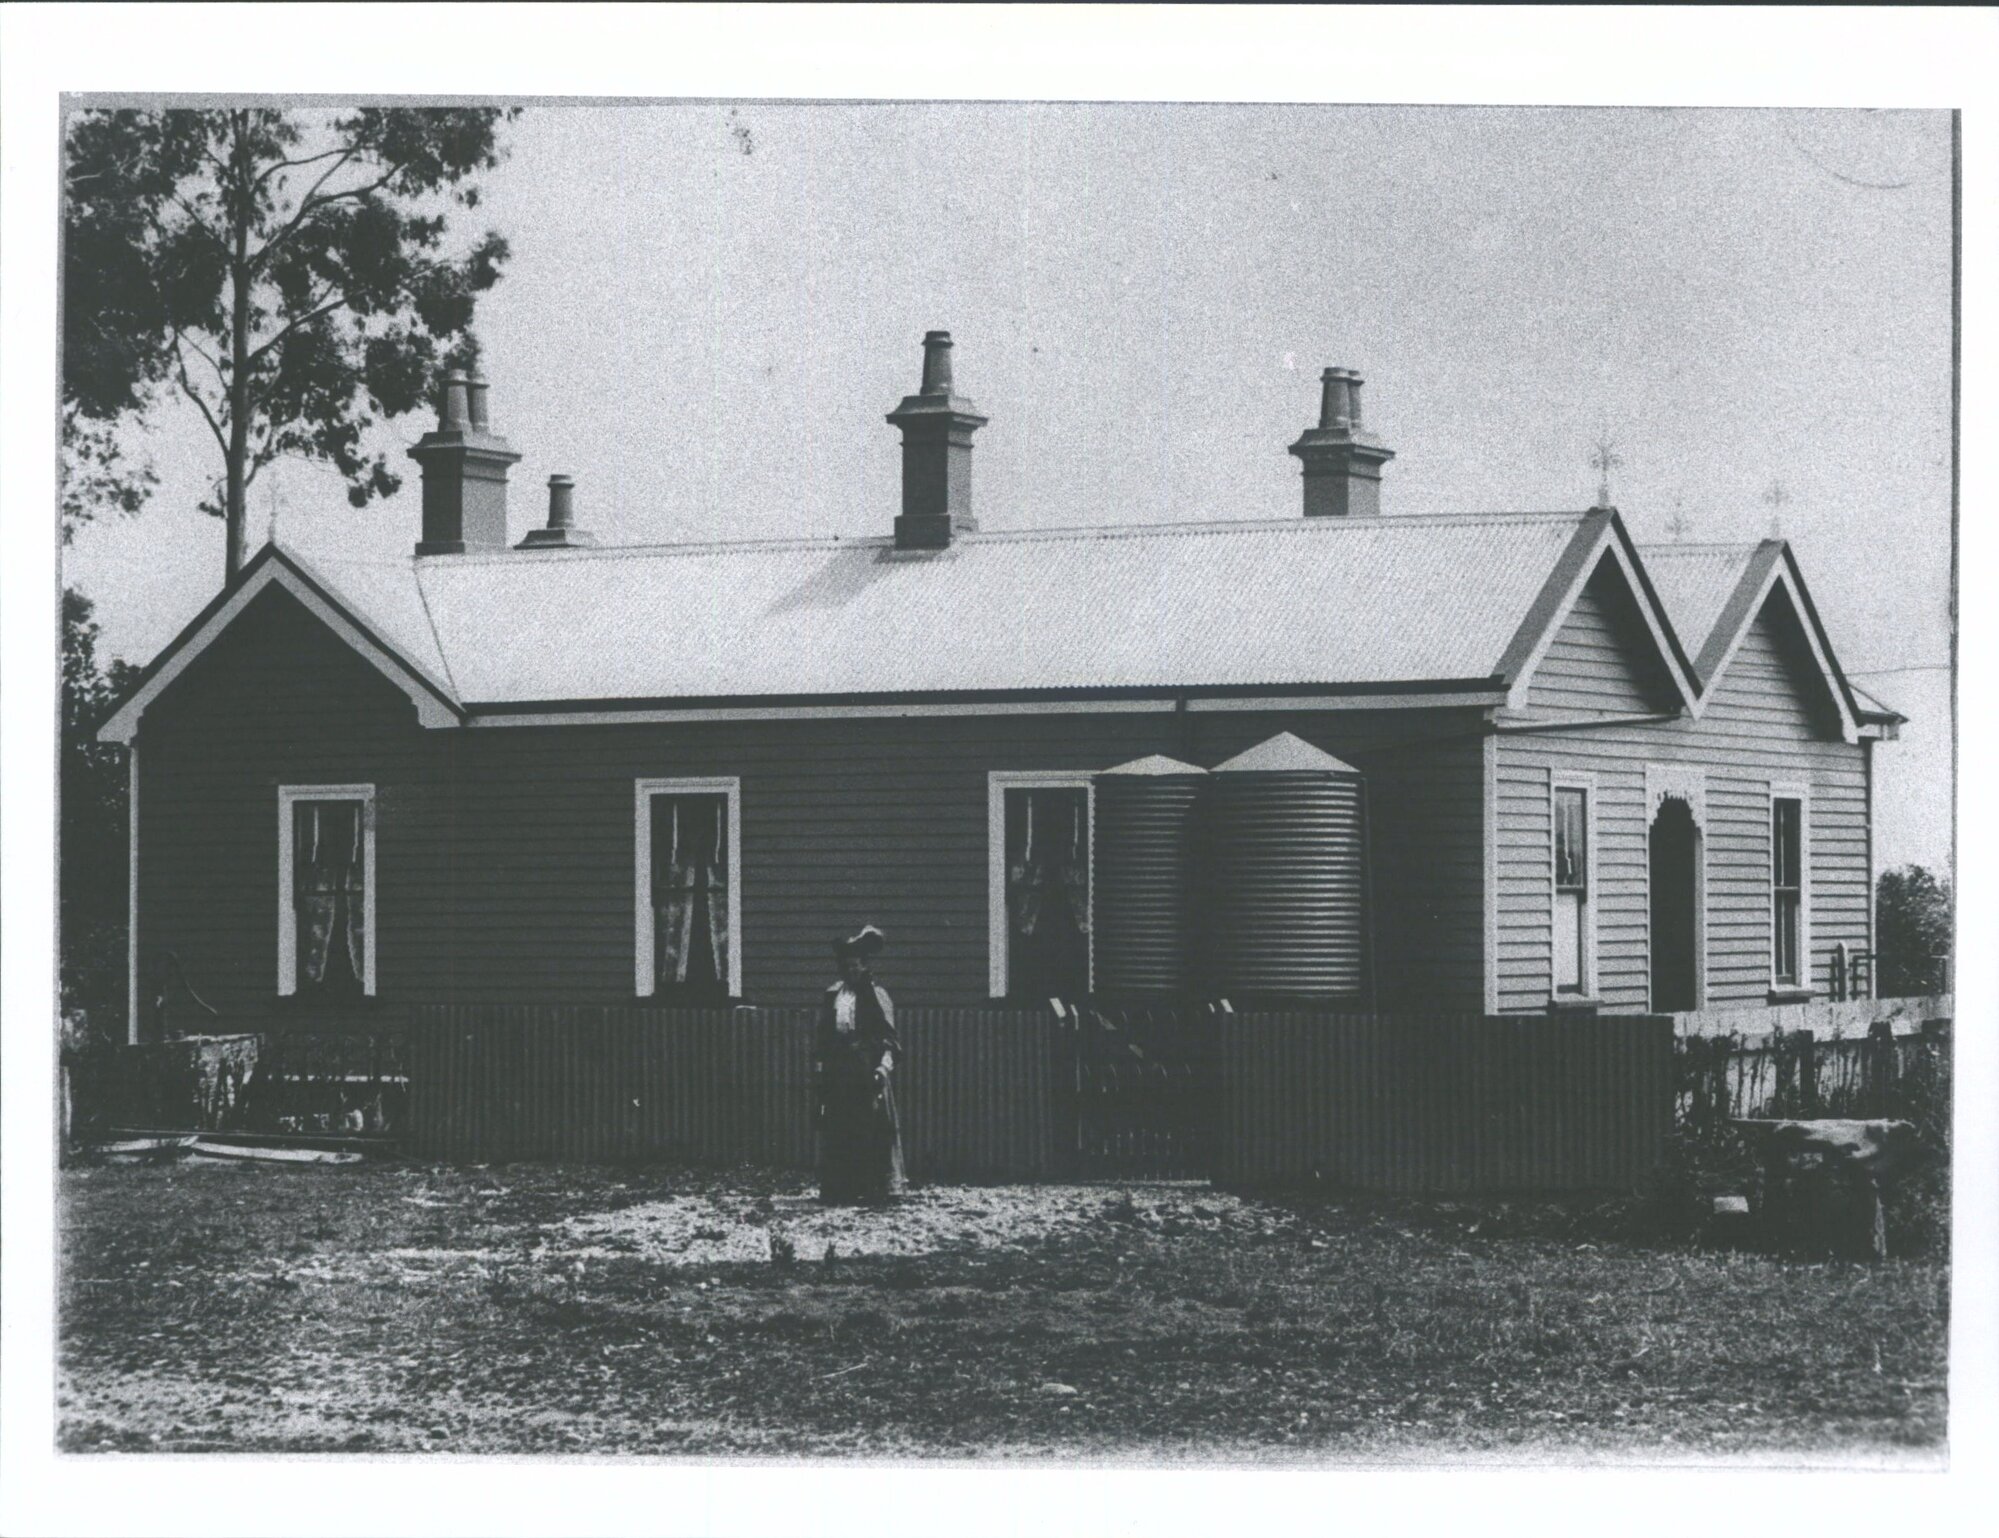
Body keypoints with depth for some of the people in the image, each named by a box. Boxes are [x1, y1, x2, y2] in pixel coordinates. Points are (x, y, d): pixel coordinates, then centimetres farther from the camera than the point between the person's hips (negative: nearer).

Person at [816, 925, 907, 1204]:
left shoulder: (876, 995, -1)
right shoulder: (833, 995, 13)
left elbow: (889, 1037, -4)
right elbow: (824, 1033, 17)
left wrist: (884, 1065, -15)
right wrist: (820, 1063, 9)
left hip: (868, 1069, -5)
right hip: (837, 1071, 5)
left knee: (873, 1127, -5)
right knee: (837, 1128, 3)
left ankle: (877, 1186, -1)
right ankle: (839, 1188, 8)